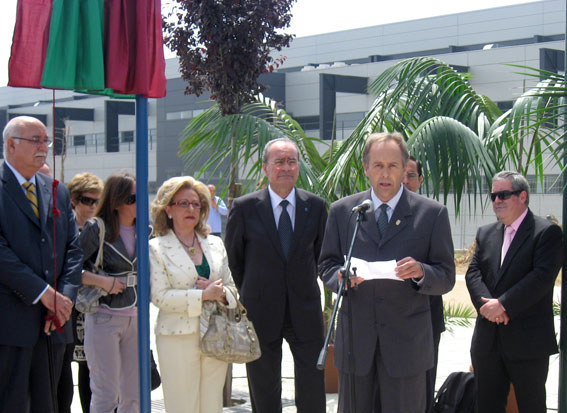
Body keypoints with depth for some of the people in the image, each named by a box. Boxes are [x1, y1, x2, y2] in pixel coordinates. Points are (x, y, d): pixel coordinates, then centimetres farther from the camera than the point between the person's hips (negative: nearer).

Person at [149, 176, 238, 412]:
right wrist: (203, 295, -15)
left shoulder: (215, 244, 13)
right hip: (178, 338, -4)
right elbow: (159, 296, -11)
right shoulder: (157, 248, -2)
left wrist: (221, 293, -7)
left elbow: (231, 286, 17)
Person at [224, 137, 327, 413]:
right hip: (261, 314, -1)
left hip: (305, 311, 1)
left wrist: (307, 286, 10)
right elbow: (233, 258, 6)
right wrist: (249, 295, 8)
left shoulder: (316, 206, 2)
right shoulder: (244, 208, -4)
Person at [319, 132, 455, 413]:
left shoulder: (432, 214, 1)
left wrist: (421, 272, -22)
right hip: (355, 337, 2)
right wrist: (339, 276, -13)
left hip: (406, 339, -2)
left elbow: (446, 278, 0)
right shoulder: (342, 211, 8)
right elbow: (326, 264, 10)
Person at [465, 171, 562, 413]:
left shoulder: (547, 232, -6)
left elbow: (542, 277, -17)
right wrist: (488, 305, -15)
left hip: (528, 340, -5)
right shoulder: (485, 234, 13)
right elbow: (473, 274, 3)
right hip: (487, 339, 6)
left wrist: (503, 304, -20)